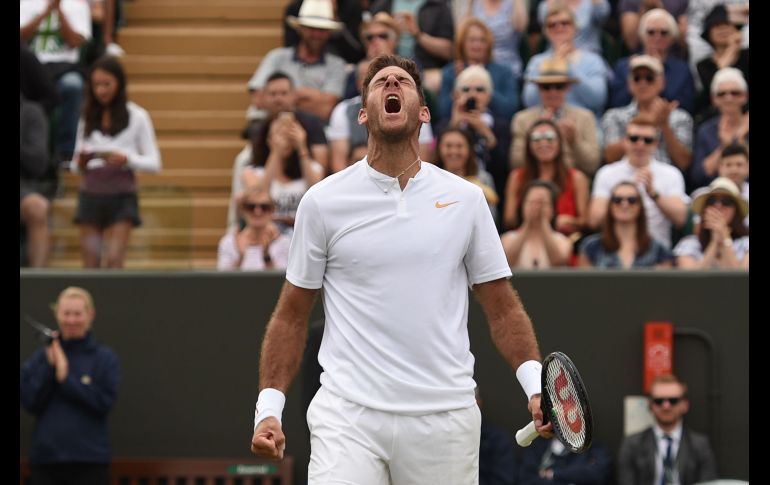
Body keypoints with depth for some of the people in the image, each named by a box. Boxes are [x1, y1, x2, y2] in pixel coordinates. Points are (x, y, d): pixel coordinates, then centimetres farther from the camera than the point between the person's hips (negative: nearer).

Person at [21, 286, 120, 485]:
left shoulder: (105, 357, 1)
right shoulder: (40, 357, 8)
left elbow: (105, 401, -10)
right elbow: (29, 402, -2)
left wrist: (66, 378, -13)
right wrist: (49, 366, -11)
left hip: (90, 459, -2)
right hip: (45, 458, 2)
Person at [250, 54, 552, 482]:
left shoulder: (466, 199, 7)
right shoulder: (323, 201, 5)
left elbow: (502, 307, 10)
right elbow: (292, 315, 9)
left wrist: (536, 386, -4)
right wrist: (269, 407, -1)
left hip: (445, 420, 1)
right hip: (349, 415, -1)